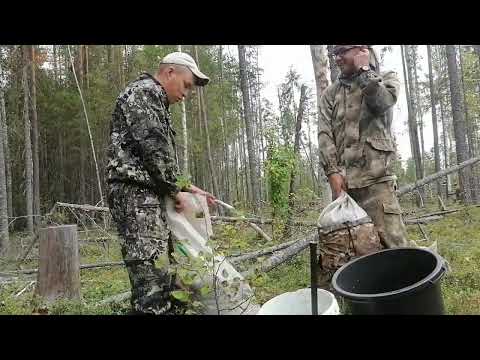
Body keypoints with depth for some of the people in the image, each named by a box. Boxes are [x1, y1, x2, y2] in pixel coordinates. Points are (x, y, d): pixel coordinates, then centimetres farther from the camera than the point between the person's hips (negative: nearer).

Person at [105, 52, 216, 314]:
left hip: (149, 196, 11)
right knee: (152, 283, -13)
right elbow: (153, 148, -15)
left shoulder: (156, 102, 28)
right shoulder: (145, 91, -4)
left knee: (168, 274, 11)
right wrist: (175, 190, -6)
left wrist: (187, 188, 20)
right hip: (136, 194, -11)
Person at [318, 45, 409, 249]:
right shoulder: (331, 93, 18)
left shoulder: (387, 79, 14)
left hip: (376, 178, -3)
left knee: (393, 244, -10)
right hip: (342, 180, 3)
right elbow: (324, 133, 5)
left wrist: (363, 69, 1)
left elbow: (382, 102, -11)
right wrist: (333, 171, -8)